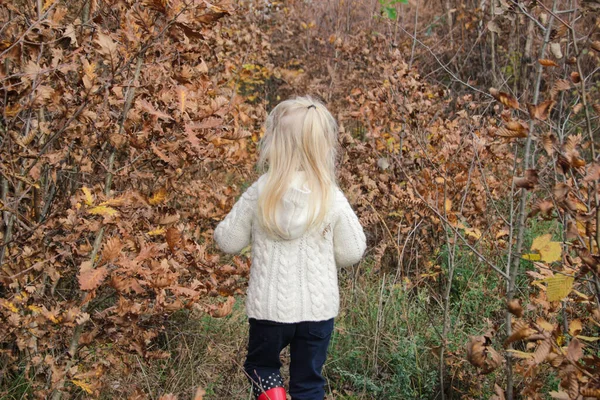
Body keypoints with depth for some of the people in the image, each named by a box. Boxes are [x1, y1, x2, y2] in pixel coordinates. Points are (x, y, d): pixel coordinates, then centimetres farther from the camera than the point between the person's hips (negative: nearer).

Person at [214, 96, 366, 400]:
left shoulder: (258, 194, -12)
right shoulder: (333, 199, -11)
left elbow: (228, 242, -3)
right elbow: (352, 253, -3)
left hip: (269, 306, 0)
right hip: (318, 307, 1)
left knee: (261, 365, 25)